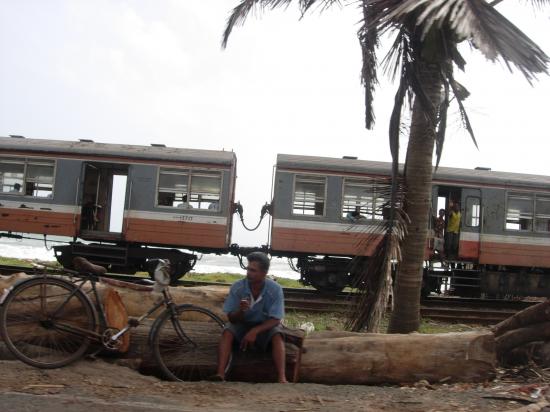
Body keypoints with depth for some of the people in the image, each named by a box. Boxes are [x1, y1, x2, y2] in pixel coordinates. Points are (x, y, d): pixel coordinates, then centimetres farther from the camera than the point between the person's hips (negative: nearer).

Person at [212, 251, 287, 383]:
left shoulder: (275, 289, -20)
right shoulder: (237, 287, -18)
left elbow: (275, 320, -20)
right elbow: (232, 319, -12)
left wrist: (255, 331, -35)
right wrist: (241, 311, -36)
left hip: (265, 326, -1)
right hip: (241, 325, 1)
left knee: (277, 335, -31)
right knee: (227, 332, -28)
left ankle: (282, 379, -39)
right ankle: (220, 374, -39)